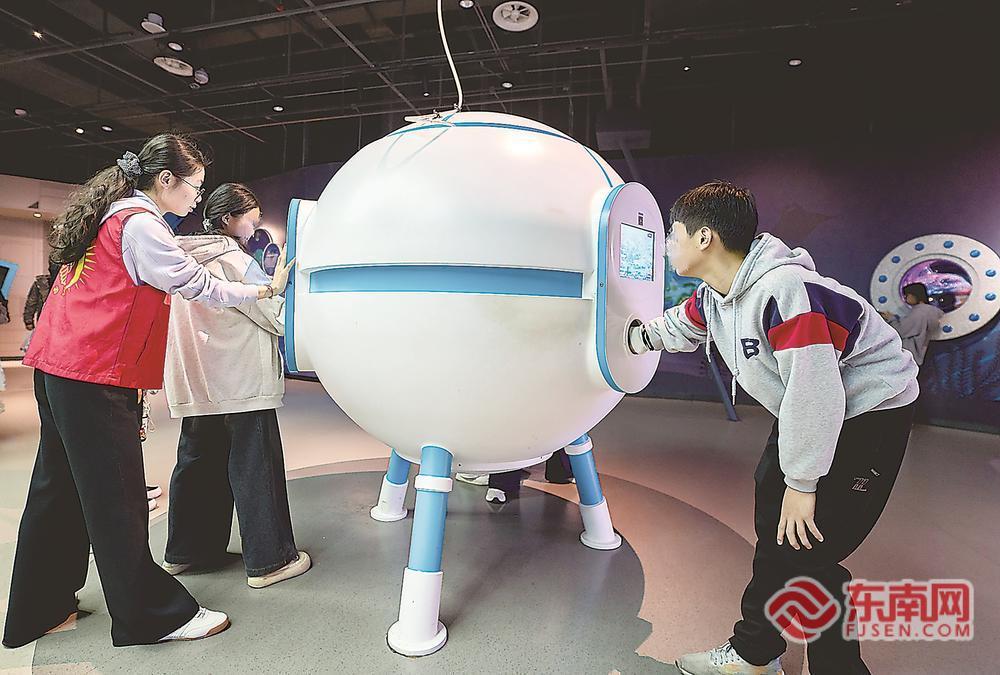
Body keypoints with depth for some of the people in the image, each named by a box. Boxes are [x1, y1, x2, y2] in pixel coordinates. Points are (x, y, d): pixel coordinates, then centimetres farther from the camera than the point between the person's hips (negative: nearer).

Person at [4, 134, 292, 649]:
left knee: (59, 489, 17)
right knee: (116, 499, -3)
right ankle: (154, 617, 9)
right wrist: (266, 290, -2)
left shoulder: (111, 214, 18)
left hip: (58, 366, 10)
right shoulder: (141, 224, -13)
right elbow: (198, 285, -11)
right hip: (96, 378, -10)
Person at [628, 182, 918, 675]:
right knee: (773, 532, 12)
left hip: (868, 416, -8)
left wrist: (802, 483, -23)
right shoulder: (713, 295, -4)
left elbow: (814, 392, -31)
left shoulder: (784, 290, -32)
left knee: (806, 554, -10)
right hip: (805, 414, 9)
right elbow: (677, 329, 17)